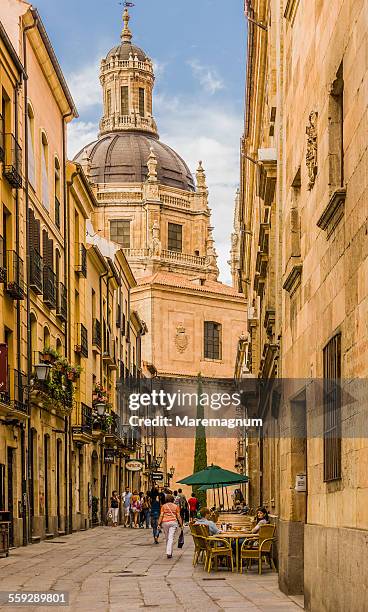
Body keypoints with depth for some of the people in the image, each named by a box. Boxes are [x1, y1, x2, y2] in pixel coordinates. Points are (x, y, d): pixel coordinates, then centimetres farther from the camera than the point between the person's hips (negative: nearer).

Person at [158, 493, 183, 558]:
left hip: (165, 522, 1)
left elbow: (161, 516, -2)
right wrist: (181, 524, 9)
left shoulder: (164, 506, 5)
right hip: (173, 522, -1)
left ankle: (169, 552, 24)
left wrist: (159, 524, -1)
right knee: (171, 538, -4)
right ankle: (169, 553, -14)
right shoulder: (176, 506, 6)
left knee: (167, 538, 14)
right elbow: (178, 516, 4)